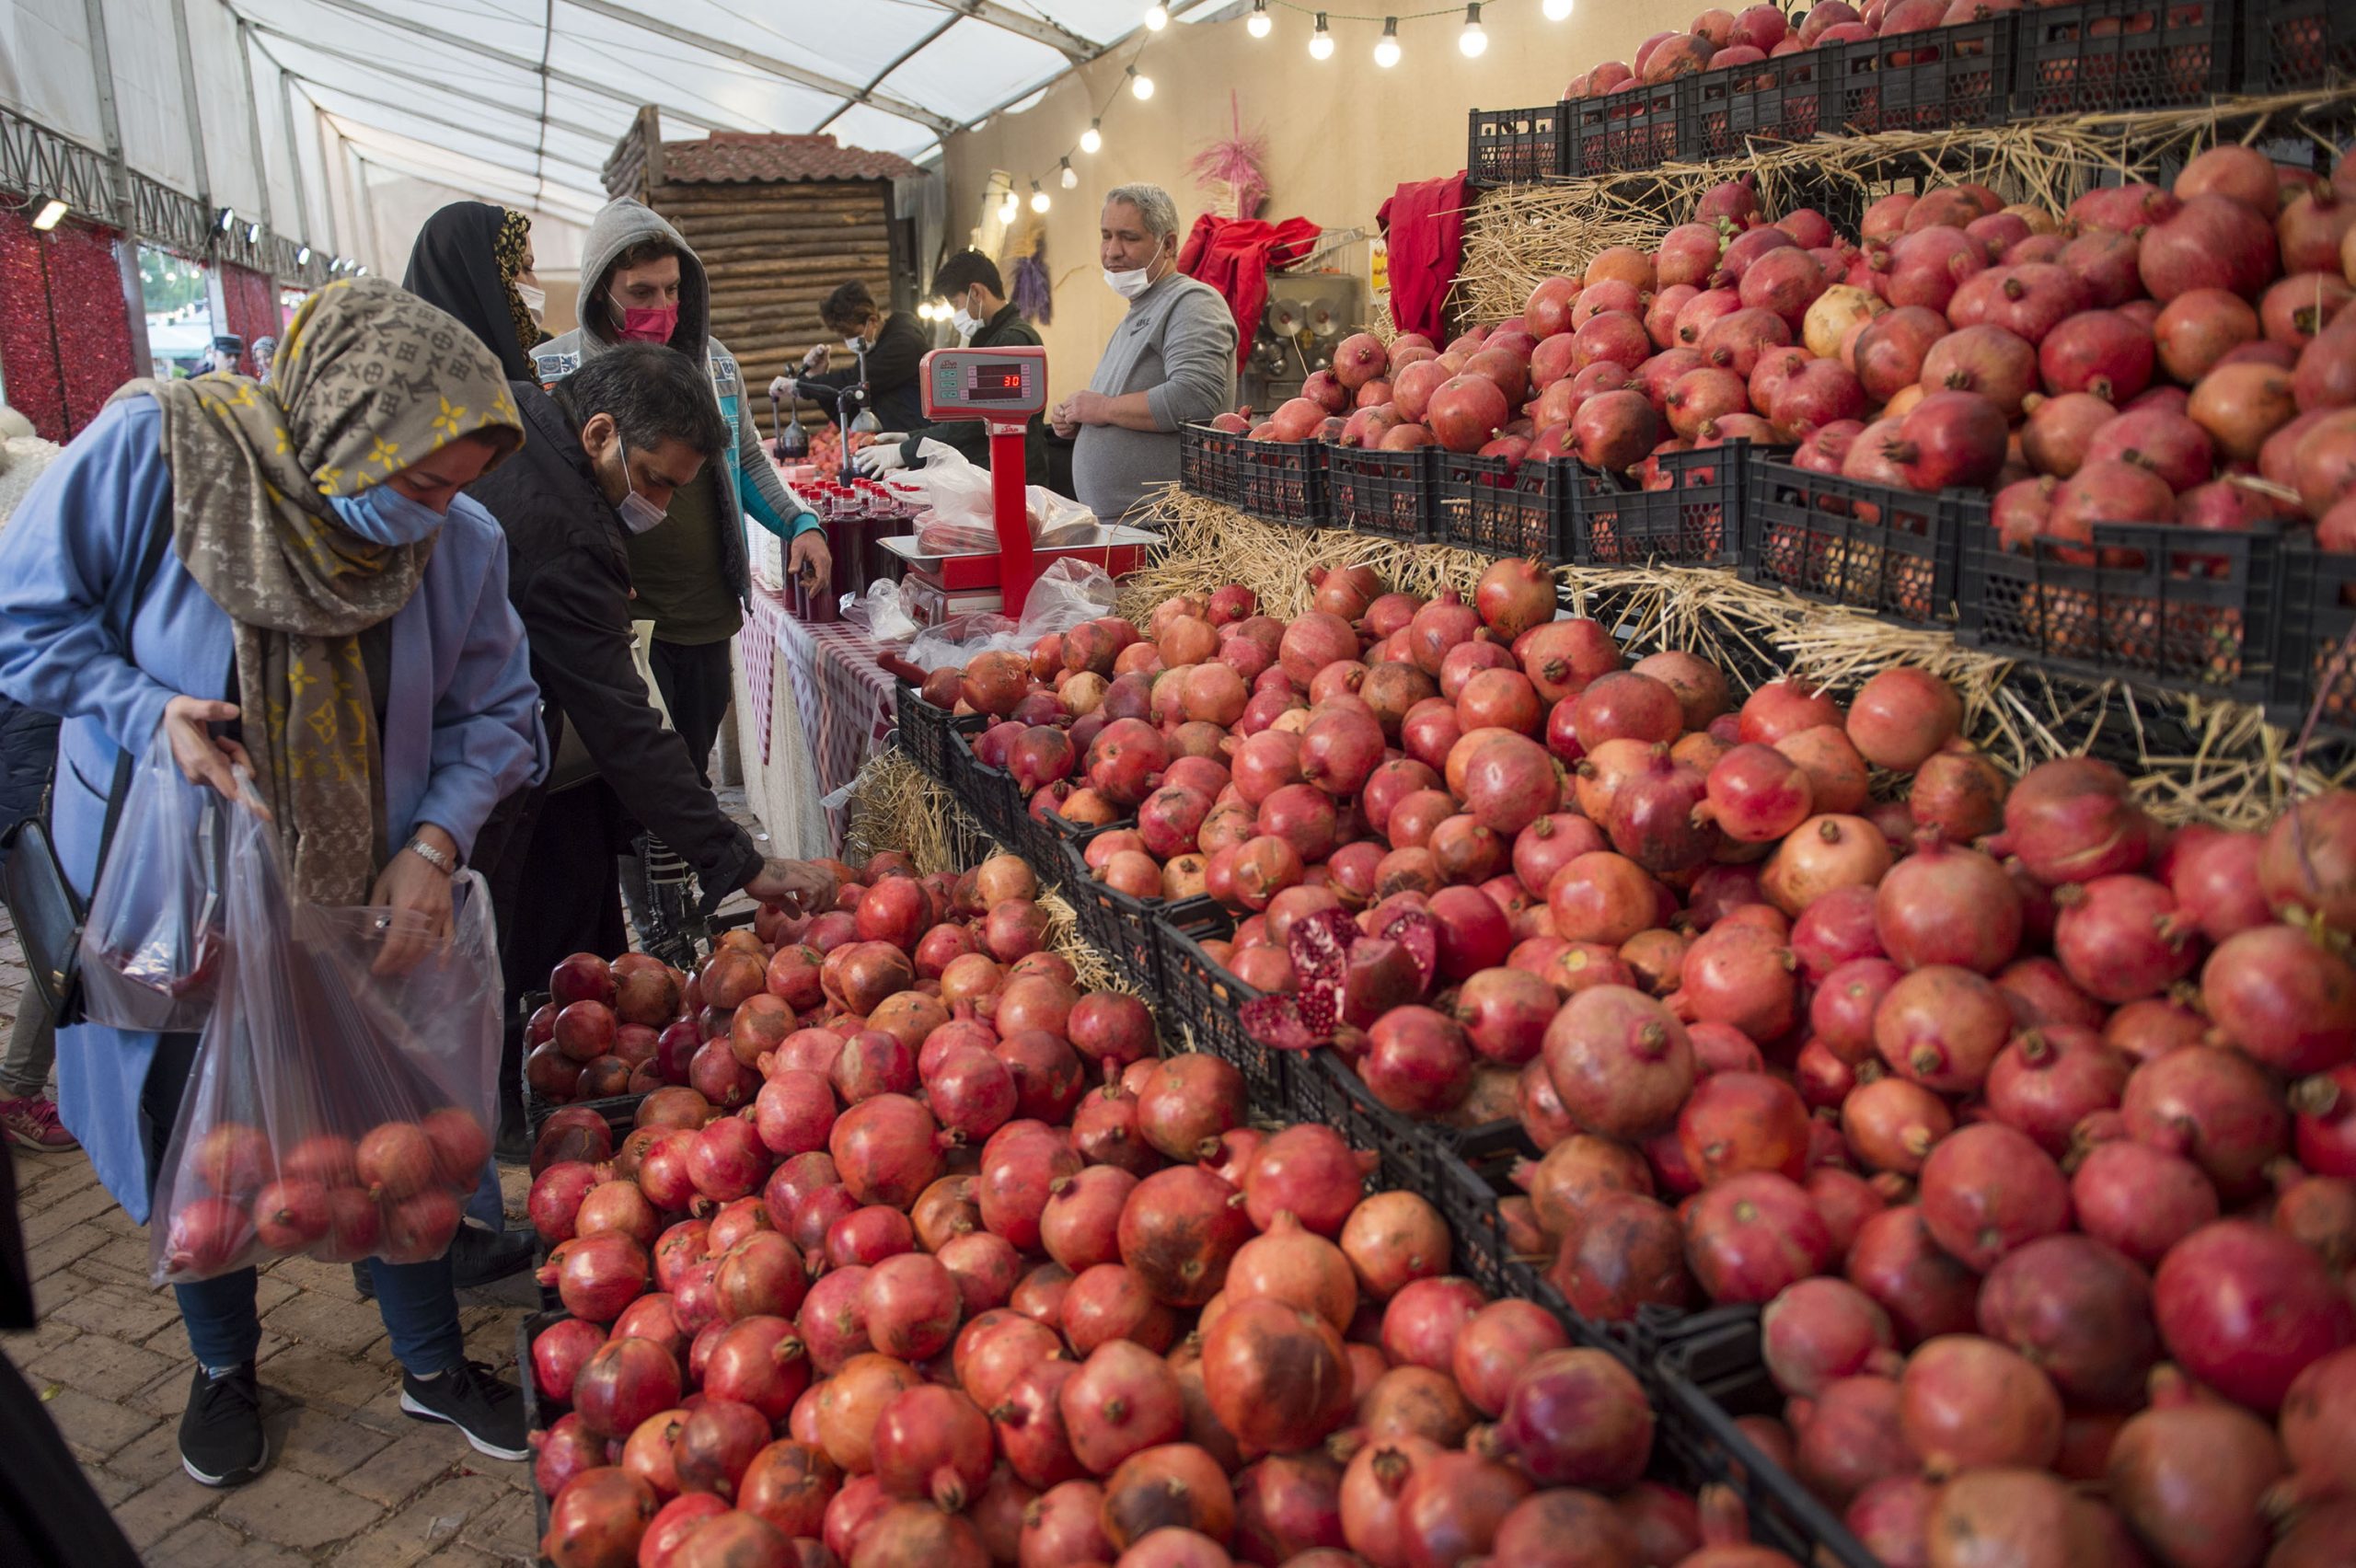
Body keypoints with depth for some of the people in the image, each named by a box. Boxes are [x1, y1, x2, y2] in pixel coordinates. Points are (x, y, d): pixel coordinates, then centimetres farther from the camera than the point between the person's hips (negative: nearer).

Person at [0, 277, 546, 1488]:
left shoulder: (461, 542, -12)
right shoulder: (150, 450, -21)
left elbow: (495, 713, -2)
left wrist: (435, 842, -17)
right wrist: (148, 711, -26)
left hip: (366, 907, 2)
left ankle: (432, 1364, 36)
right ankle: (223, 1369, 44)